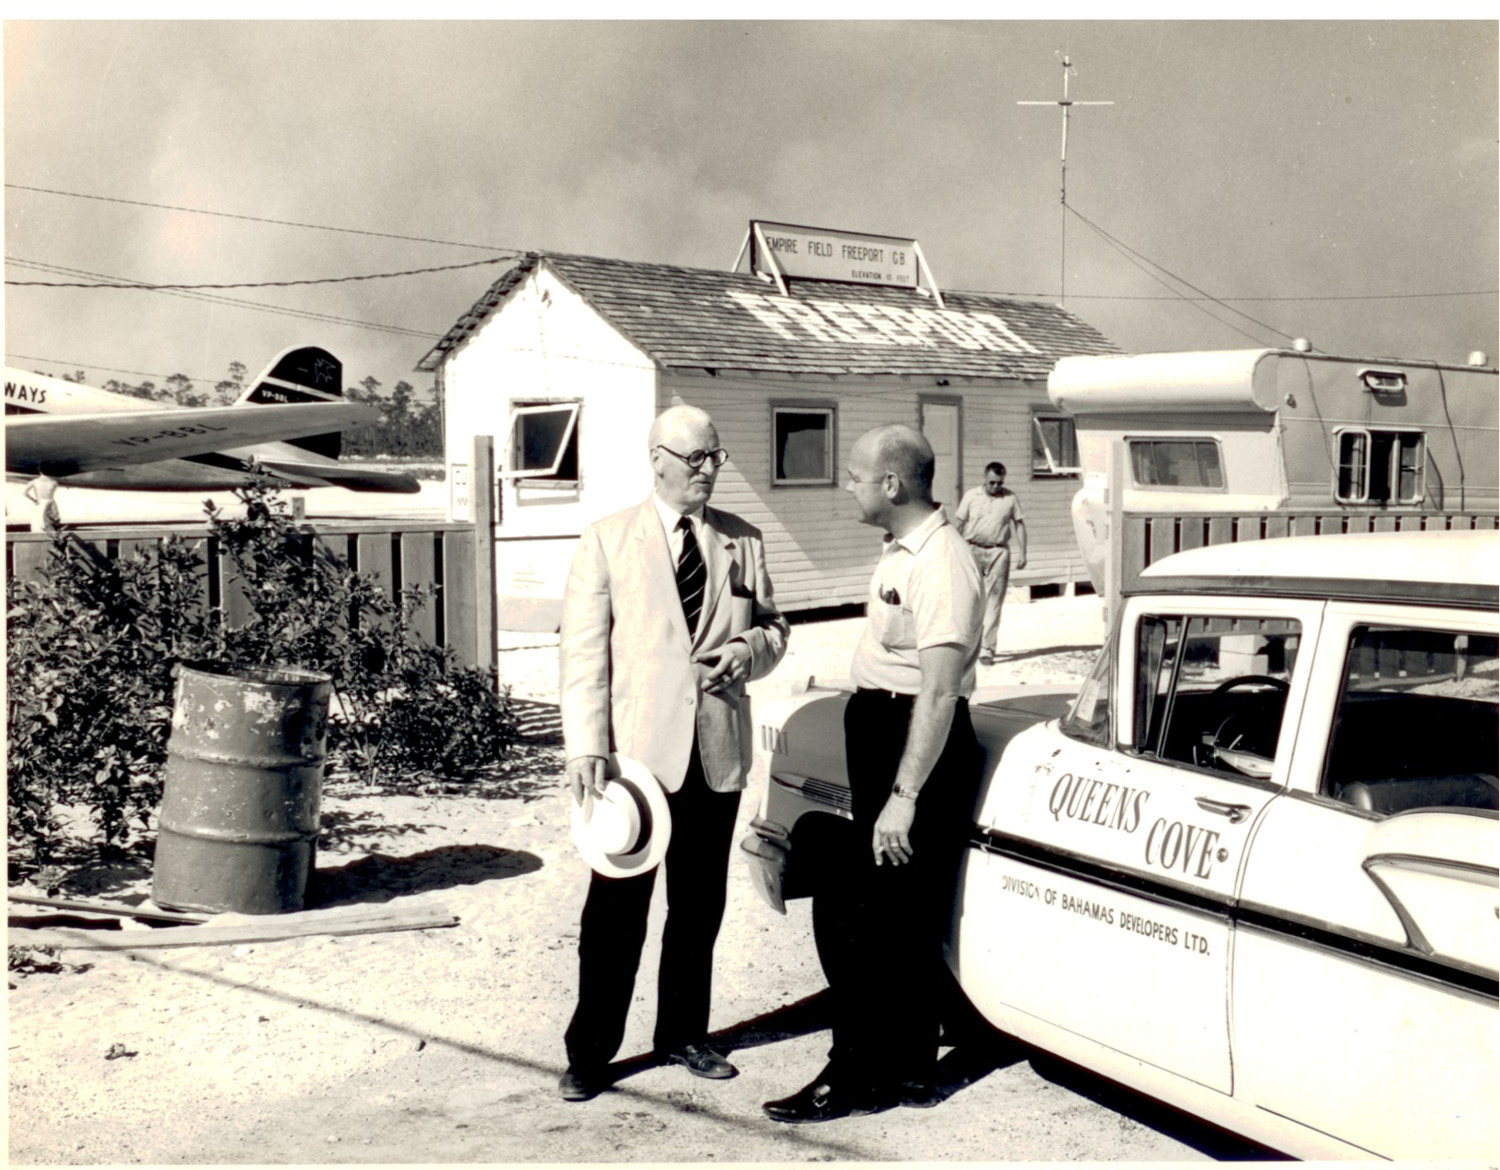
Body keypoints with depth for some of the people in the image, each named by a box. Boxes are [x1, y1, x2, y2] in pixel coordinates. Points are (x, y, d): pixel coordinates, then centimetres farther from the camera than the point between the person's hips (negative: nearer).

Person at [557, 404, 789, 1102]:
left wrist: (749, 650, -7)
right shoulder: (607, 541, -2)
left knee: (699, 907, 15)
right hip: (637, 753, -4)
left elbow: (771, 626, 17)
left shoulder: (743, 542, 9)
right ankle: (590, 1052, 14)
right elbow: (584, 651, -6)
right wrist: (585, 748, -13)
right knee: (616, 910, 2)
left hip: (718, 751, 4)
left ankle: (683, 1036, 30)